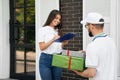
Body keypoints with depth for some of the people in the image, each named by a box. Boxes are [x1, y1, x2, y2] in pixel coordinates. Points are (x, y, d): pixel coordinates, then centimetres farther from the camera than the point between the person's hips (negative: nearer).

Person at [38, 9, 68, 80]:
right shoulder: (43, 30, -2)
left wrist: (63, 43, -5)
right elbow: (41, 47, -9)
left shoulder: (58, 31, 13)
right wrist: (52, 40, -20)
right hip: (46, 59, -5)